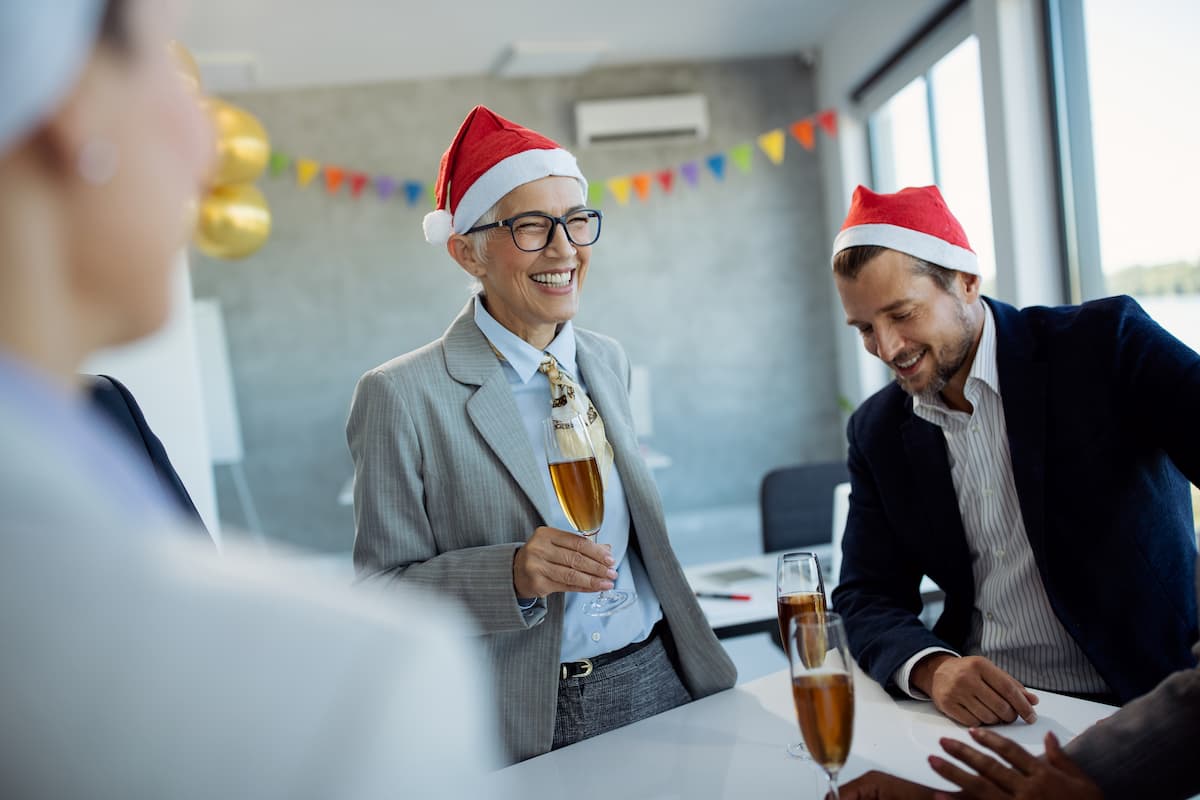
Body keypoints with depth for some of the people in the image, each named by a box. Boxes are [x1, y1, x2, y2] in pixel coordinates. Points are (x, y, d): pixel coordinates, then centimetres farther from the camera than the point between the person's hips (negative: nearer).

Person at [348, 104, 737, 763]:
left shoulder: (608, 361, 7)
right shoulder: (403, 397, -14)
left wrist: (697, 657, 13)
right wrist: (512, 575, -26)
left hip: (658, 681, 5)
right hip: (528, 727, -5)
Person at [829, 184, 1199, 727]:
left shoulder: (1105, 342, -5)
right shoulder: (877, 433, 8)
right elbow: (865, 597, 6)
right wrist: (931, 668, -16)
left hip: (1141, 701, -3)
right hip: (976, 707, 3)